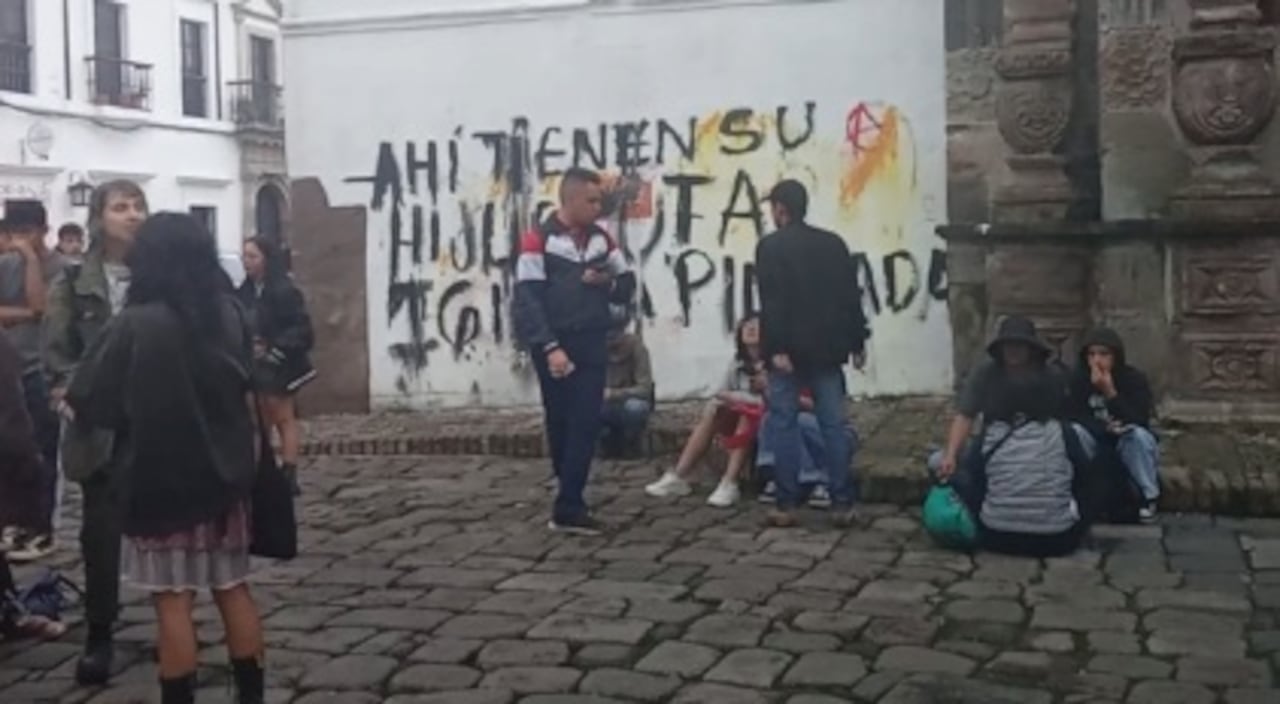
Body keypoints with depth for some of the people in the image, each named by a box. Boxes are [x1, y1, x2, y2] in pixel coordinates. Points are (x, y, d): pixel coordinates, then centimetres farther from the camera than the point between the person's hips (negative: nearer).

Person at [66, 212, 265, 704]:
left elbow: (87, 405, -9)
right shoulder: (231, 314, 1)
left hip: (162, 481, -5)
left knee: (173, 598, 2)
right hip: (225, 476, 5)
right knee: (233, 590, 13)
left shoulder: (136, 325, -16)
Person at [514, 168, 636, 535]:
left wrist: (607, 283, -9)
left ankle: (569, 506, 1)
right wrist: (549, 347, -20)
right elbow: (527, 300, -13)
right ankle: (570, 505, 10)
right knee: (561, 426, 4)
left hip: (593, 347, 4)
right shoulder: (538, 240, -8)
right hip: (555, 348, -4)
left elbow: (627, 286, 14)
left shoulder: (602, 238, 9)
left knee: (586, 425, -3)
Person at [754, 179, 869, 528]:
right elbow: (852, 297, 10)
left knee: (784, 425, 2)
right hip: (826, 348, 4)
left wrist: (776, 348, -16)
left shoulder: (771, 246, -4)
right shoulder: (834, 243, 11)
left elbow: (771, 303, -14)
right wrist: (857, 342, 14)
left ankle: (786, 505, 1)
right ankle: (842, 504, 1)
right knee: (834, 424, 3)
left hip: (788, 349, -4)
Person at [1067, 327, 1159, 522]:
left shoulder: (1135, 378, -16)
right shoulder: (1078, 378, -11)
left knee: (1140, 435, -33)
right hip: (1096, 444, 1)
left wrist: (1110, 393, -37)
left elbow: (1139, 423, -27)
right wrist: (1104, 427, -30)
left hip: (1128, 444, -1)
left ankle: (1149, 498, -19)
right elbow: (1072, 417, -15)